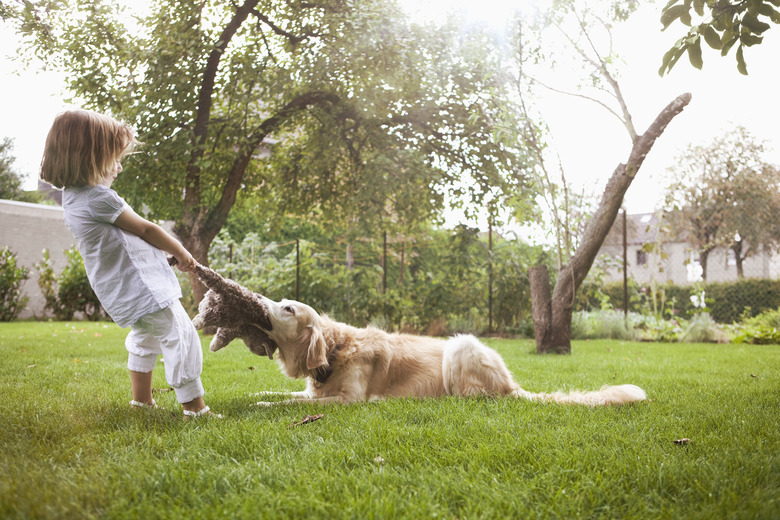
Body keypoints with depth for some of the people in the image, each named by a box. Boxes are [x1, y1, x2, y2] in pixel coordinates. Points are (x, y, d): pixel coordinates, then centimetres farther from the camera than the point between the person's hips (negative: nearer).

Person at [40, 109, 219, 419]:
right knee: (180, 336, -7)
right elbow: (145, 230, -11)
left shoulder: (73, 196, 9)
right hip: (140, 286, -11)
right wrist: (181, 253, 3)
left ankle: (141, 399, 40)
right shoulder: (98, 197, -21)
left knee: (145, 337, 29)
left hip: (119, 288, 11)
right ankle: (194, 408, -4)